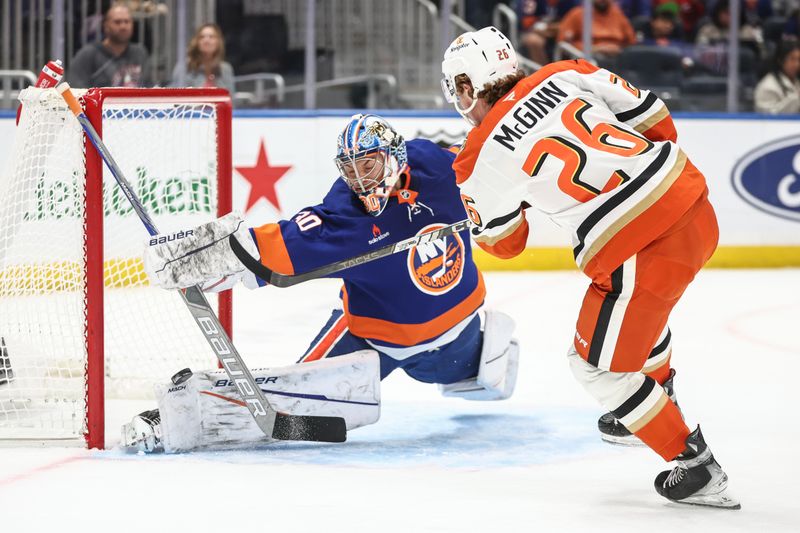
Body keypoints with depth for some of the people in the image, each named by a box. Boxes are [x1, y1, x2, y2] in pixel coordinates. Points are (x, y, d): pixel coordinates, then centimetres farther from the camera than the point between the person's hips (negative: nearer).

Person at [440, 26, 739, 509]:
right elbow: (654, 118, 11)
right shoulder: (564, 76, 8)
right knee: (640, 305, 36)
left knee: (599, 364, 13)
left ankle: (696, 468, 14)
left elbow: (504, 242, 16)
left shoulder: (482, 160, -2)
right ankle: (659, 404, 57)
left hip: (641, 248, -7)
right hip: (695, 205, 7)